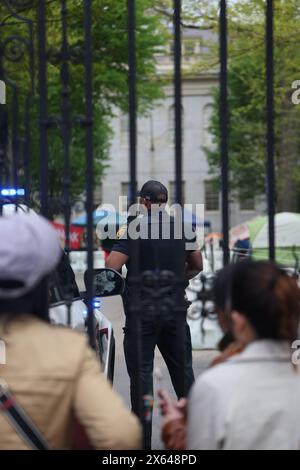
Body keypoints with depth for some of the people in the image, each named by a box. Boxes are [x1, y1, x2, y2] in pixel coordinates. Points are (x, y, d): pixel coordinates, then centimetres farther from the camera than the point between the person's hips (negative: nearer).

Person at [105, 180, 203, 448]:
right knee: (182, 370, 14)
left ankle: (143, 439, 1)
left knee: (142, 373, 1)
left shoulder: (136, 229, -10)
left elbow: (111, 266, -17)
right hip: (175, 308, 4)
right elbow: (197, 266, 13)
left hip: (142, 311, -4)